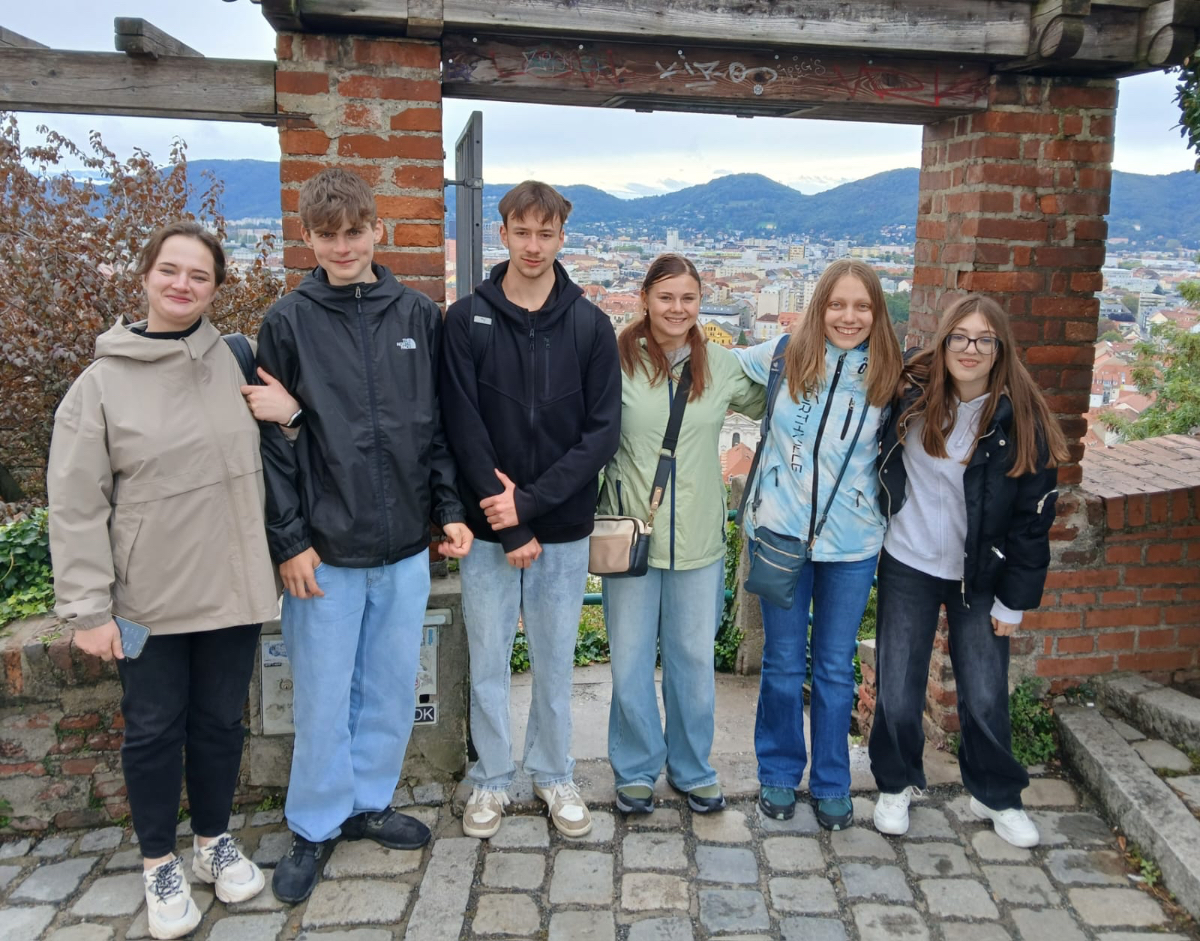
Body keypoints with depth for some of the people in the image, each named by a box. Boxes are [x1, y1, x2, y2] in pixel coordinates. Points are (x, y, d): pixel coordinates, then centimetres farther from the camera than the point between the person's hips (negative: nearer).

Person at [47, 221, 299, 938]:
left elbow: (263, 464, 12)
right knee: (154, 730, 11)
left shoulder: (235, 362, 1)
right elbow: (76, 508, -6)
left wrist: (289, 414, -9)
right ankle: (160, 863, 31)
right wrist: (87, 608, -9)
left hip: (231, 585, 2)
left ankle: (215, 840, 37)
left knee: (221, 721, 15)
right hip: (147, 598, -2)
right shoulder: (102, 384, -7)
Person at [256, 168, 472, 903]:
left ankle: (369, 802, 35)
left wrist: (450, 509, 1)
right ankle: (316, 827, 28)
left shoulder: (420, 316, 4)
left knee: (393, 689, 15)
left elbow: (440, 425, 8)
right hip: (326, 551, -3)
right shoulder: (289, 323, -3)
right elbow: (272, 439, -5)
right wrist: (289, 541, -9)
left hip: (406, 547, 3)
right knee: (324, 696, 8)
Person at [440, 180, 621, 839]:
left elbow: (602, 431, -6)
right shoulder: (467, 320, -3)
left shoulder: (590, 326, 0)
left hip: (564, 526, 1)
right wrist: (509, 529, -13)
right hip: (488, 527, 0)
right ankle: (491, 780, 29)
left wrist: (530, 502, -16)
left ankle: (553, 775, 32)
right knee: (487, 661, 10)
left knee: (555, 661, 13)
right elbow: (463, 428, -9)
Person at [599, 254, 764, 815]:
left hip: (699, 538, 2)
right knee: (630, 661, 8)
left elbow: (768, 406, 20)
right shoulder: (617, 360, -6)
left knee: (694, 661, 12)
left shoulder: (722, 365, 4)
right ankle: (636, 770, 29)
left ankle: (692, 768, 32)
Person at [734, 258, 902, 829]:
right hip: (780, 530, 0)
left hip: (852, 544, 1)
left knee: (836, 668, 12)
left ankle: (831, 784, 29)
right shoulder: (785, 356, -5)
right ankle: (778, 773, 32)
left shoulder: (887, 377, -2)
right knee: (783, 663, 13)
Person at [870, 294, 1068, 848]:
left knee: (985, 697, 4)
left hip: (980, 577, -1)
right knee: (897, 694, 4)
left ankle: (997, 796, 30)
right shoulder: (911, 397, -5)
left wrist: (1015, 599, -5)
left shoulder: (1021, 421, -10)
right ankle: (896, 785, 29)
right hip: (907, 567, 1)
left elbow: (1033, 517, -6)